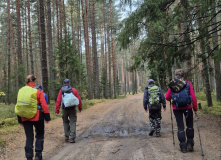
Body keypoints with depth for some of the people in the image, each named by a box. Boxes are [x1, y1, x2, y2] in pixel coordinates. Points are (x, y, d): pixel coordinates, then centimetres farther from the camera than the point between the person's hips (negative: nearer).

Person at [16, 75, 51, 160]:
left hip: (25, 118, 3)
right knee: (39, 135, 13)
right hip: (37, 117, -3)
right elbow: (44, 104, -8)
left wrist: (20, 120, 11)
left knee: (29, 137, 9)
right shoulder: (38, 91, -5)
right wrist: (47, 117, -2)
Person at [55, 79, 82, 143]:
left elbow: (58, 101, -3)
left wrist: (57, 110, -1)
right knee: (72, 123, 2)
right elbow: (78, 99, 2)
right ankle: (72, 138, -7)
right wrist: (80, 107, 13)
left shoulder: (61, 91, 2)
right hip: (72, 109, -1)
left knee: (65, 122, 16)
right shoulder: (74, 90, 0)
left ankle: (66, 137, 17)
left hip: (64, 109, 1)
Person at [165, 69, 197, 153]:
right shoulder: (188, 83, -2)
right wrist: (195, 107, 3)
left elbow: (167, 97, 1)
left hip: (176, 108, 1)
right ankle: (189, 143, 11)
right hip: (187, 107, -1)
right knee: (189, 125, 16)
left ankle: (183, 146, 7)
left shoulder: (172, 84, 0)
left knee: (180, 126, 8)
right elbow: (193, 97, -5)